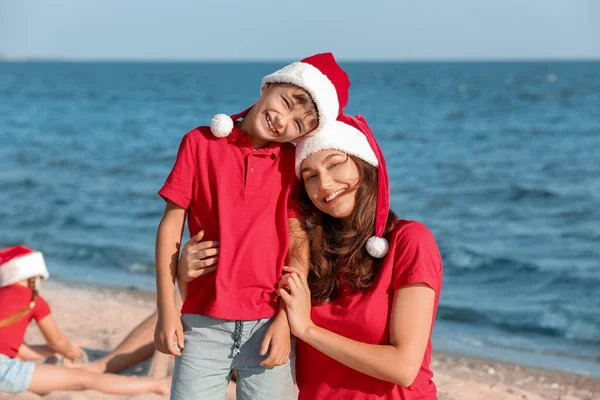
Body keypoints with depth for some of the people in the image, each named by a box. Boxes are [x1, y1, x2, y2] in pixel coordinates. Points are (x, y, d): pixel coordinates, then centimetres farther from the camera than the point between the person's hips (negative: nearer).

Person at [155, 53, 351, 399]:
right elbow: (172, 225, 1)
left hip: (268, 325, 1)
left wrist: (286, 318, -7)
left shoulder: (293, 163, 5)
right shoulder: (201, 142, 1)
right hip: (205, 324, -1)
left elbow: (299, 244, 2)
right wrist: (167, 311, -3)